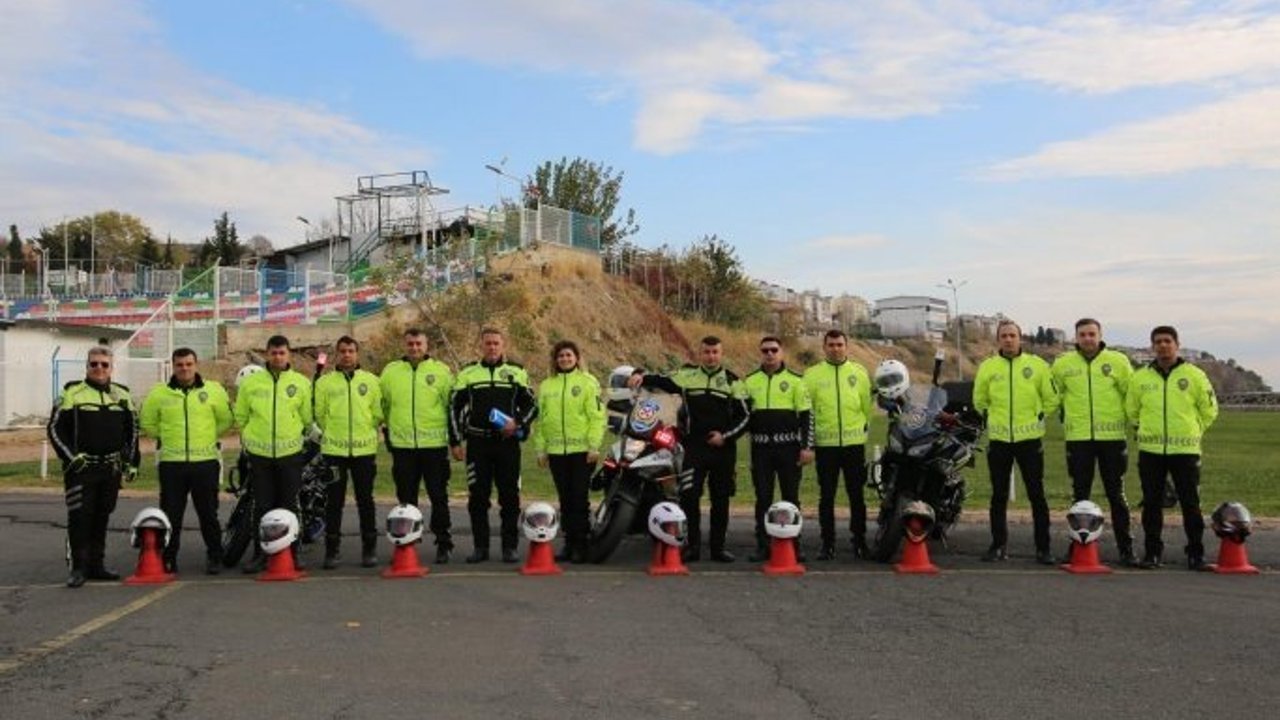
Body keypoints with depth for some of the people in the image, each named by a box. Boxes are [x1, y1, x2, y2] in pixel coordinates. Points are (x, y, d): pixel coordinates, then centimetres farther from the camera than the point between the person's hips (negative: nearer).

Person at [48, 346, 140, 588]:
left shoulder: (122, 395, 11)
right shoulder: (72, 393, -1)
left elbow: (132, 430, 17)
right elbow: (55, 428, -2)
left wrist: (131, 462, 11)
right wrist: (72, 457, -11)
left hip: (111, 468, 4)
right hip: (80, 468, -4)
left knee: (102, 518, 10)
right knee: (79, 517, -7)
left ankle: (97, 565, 19)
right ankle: (79, 568, 0)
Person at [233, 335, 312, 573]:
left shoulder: (301, 383, 2)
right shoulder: (250, 383, 4)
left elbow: (308, 418, 7)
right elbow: (241, 416, 12)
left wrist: (295, 436, 6)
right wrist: (250, 438, 11)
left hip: (290, 453, 0)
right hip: (259, 454, 1)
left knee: (289, 506, 5)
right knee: (262, 506, 4)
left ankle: (291, 553, 12)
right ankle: (260, 553, 11)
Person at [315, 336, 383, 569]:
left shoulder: (371, 380, 5)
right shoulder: (324, 382, 4)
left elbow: (378, 414, 7)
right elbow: (319, 414, 7)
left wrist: (364, 433, 6)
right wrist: (333, 433, 9)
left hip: (364, 450, 0)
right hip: (334, 450, 0)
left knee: (365, 501, 6)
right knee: (334, 502, 4)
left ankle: (369, 548, 14)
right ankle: (332, 549, 12)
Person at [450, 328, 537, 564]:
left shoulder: (517, 372, 8)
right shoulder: (467, 373, 8)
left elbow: (531, 405, 9)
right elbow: (455, 408, 10)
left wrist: (518, 424, -10)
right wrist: (455, 442, 5)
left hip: (507, 443, 0)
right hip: (477, 444, 1)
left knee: (510, 497, 0)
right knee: (477, 497, 2)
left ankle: (510, 546, 8)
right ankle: (480, 546, 11)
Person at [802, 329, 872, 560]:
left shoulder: (859, 373, 7)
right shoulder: (812, 374, 4)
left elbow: (868, 406, 12)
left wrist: (865, 429, 8)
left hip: (854, 443, 1)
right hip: (825, 444, 0)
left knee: (857, 495, 5)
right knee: (827, 496, 5)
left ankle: (860, 541, 14)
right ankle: (827, 543, 12)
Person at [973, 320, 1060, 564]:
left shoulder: (1037, 365, 0)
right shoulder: (988, 366, 4)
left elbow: (1051, 399, 7)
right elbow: (979, 401, 17)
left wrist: (1038, 418, 4)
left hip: (1029, 439, -2)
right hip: (999, 440, 2)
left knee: (1036, 494, 0)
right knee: (999, 496, 7)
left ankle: (1043, 547, 7)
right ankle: (999, 545, 16)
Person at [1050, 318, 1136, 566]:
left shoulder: (1118, 361, -1)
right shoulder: (1062, 364, 3)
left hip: (1111, 436, -1)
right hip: (1078, 437, 1)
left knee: (1116, 495, 5)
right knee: (1080, 495, 8)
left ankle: (1126, 548, 12)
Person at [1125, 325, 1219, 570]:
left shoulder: (1195, 375, 1)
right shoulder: (1140, 377, 6)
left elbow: (1209, 409, 10)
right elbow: (1131, 410, 18)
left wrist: (1192, 431, 11)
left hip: (1185, 450, -2)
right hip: (1150, 451, 2)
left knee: (1190, 503, 1)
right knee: (1152, 503, 5)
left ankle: (1196, 553, 11)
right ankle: (1152, 551, 13)